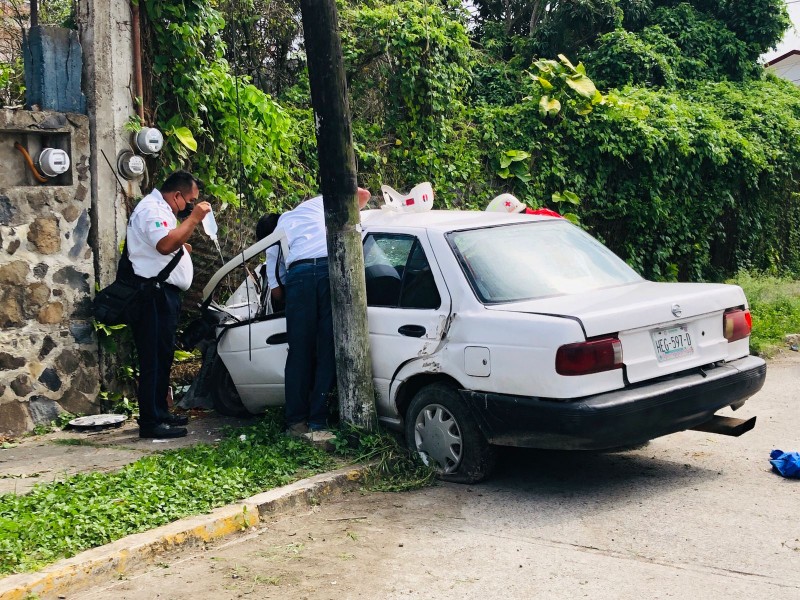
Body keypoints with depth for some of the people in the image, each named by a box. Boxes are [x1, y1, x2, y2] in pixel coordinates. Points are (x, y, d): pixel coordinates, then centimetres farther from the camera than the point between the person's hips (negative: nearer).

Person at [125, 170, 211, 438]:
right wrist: (194, 218, -21)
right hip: (153, 293, -11)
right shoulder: (151, 209, -12)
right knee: (154, 357, -11)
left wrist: (182, 246, 20)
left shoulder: (161, 209, 22)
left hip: (164, 293, 11)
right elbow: (165, 244, -28)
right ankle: (151, 422, -10)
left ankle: (160, 413, 24)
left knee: (163, 356, 15)